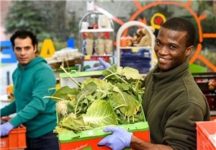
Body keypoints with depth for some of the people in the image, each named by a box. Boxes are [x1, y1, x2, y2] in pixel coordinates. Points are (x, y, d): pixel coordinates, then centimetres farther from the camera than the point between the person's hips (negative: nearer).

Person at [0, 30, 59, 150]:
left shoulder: (43, 71, -15)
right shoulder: (17, 72, 9)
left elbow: (38, 103, -26)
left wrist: (11, 124, -33)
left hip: (46, 134, -7)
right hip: (28, 134, 7)